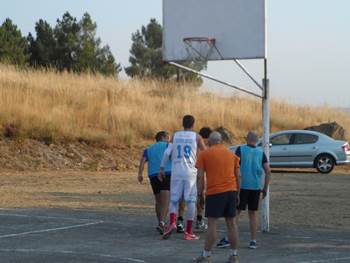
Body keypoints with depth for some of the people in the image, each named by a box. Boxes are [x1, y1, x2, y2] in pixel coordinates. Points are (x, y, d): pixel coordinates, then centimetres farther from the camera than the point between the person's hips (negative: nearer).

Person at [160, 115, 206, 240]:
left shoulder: (175, 135, 8)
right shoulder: (196, 137, 3)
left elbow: (167, 152, -1)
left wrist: (162, 168, 4)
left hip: (176, 171, 2)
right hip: (190, 172, -2)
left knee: (174, 199, 10)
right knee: (190, 201, 4)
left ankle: (172, 222, -16)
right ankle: (188, 232, 4)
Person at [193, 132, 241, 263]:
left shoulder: (204, 154, 2)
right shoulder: (231, 154, 13)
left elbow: (200, 176, -2)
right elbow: (238, 175, 12)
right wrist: (237, 194, 17)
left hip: (215, 192, -4)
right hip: (231, 190, 4)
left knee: (212, 223, -3)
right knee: (231, 222, 8)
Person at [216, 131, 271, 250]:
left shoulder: (241, 149, -1)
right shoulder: (261, 152, 7)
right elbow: (268, 171, 1)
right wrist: (265, 188, 8)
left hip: (242, 186, -3)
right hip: (256, 187, 3)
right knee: (253, 213, 9)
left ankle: (228, 238, -2)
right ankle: (253, 241, 7)